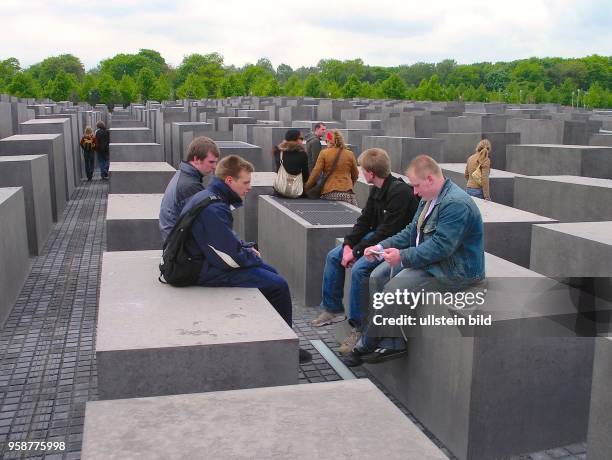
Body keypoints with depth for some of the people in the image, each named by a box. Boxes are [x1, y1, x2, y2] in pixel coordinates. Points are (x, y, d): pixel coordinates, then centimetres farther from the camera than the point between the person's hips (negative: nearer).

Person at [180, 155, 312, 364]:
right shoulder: (214, 209, -26)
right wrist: (253, 256, -6)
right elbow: (232, 258, -25)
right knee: (278, 285, -10)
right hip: (209, 273, -11)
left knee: (270, 272, 18)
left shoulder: (207, 196, 7)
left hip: (206, 261, 11)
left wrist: (246, 248, 7)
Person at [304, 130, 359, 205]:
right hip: (347, 193, 1)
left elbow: (316, 172, -1)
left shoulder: (324, 153, 0)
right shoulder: (349, 154, 6)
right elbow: (355, 175, 16)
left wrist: (306, 187, 11)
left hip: (329, 192, -1)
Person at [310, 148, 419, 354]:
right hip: (377, 236, 10)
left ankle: (358, 327, -16)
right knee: (333, 256, 4)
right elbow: (364, 221, 7)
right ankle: (333, 309, 15)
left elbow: (387, 232, -26)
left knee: (359, 268, -30)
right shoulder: (377, 190, 4)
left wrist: (356, 252, -21)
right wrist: (348, 244, -8)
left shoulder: (399, 192, -25)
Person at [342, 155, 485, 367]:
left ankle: (365, 346, -1)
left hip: (455, 268, -11)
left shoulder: (456, 204, -22)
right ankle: (393, 344, 0)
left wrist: (403, 257, -26)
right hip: (429, 259, 11)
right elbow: (411, 232, 13)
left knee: (393, 289, -21)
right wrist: (382, 247, 1)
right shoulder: (429, 199, 10)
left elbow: (441, 246, -28)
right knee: (377, 277, -1)